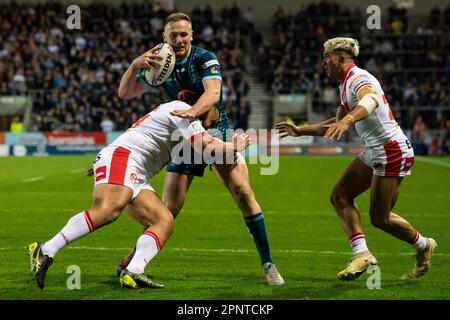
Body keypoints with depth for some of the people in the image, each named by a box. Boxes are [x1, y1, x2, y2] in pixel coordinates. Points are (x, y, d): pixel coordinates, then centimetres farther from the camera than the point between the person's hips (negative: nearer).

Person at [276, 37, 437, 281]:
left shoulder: (358, 79, -17)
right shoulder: (345, 85, 15)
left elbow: (371, 100, -43)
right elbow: (335, 125, 29)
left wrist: (347, 120, -60)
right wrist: (300, 131, 27)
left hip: (392, 151, -10)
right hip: (374, 152, 10)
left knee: (379, 218, -3)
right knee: (340, 196, 1)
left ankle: (424, 246, 20)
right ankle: (361, 254, -4)